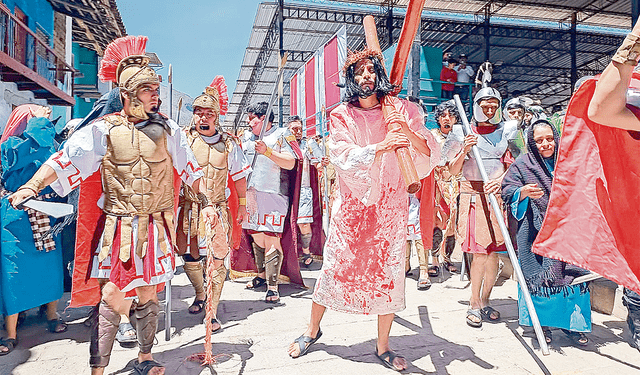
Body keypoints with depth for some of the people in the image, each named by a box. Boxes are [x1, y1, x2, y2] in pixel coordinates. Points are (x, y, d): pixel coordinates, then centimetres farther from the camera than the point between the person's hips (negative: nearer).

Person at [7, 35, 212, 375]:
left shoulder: (166, 128, 4)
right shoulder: (103, 130, -4)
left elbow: (191, 170, 9)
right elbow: (63, 160, -10)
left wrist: (206, 203, 9)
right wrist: (31, 187, -24)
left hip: (155, 226, 2)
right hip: (118, 227, -2)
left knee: (148, 294, 12)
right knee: (111, 295, -2)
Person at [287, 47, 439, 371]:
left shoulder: (401, 110, 3)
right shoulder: (341, 115, 2)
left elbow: (430, 153, -2)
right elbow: (343, 156, -14)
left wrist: (407, 132, -20)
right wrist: (381, 147, -27)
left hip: (390, 206, 1)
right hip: (351, 206, 0)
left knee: (389, 272, 4)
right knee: (334, 267, 6)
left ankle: (383, 346, 23)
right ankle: (312, 330, 30)